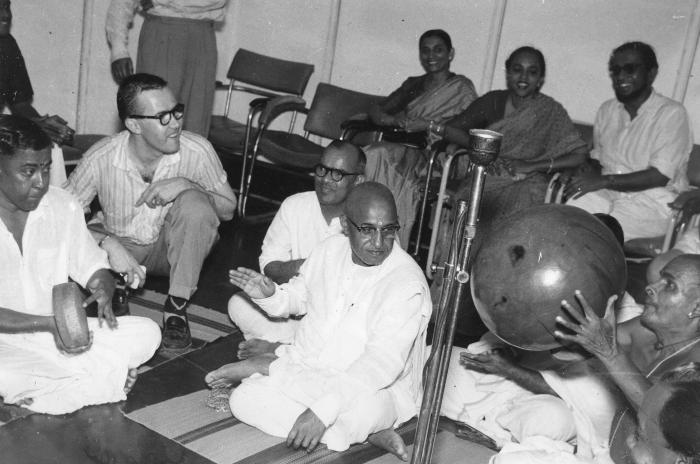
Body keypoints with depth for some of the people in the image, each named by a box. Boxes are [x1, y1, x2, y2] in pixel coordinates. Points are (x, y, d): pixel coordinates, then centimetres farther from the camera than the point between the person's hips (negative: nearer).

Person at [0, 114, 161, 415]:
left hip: (62, 331, 5)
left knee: (146, 333, -13)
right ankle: (102, 376, -16)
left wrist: (104, 292, -17)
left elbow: (93, 267, 7)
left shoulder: (63, 207, 1)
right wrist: (48, 323, -29)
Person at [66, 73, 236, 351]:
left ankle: (177, 307, -16)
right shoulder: (101, 158, -22)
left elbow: (228, 209, -9)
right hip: (121, 246, 0)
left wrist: (187, 185, -29)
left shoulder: (197, 151, -22)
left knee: (194, 203, -32)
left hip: (172, 247, 0)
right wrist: (108, 243, -34)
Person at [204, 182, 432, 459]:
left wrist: (322, 410, -39)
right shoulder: (330, 250, -1)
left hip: (375, 390, -3)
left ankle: (266, 367, -14)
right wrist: (270, 295, -8)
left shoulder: (407, 284, -21)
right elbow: (298, 297, 16)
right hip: (306, 369, 3)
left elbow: (382, 363, -30)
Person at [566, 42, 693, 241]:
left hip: (653, 200, -5)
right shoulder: (607, 110, 14)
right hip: (607, 193, 5)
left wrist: (605, 180, -20)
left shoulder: (671, 113, -7)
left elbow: (660, 176, -15)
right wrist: (591, 177, -7)